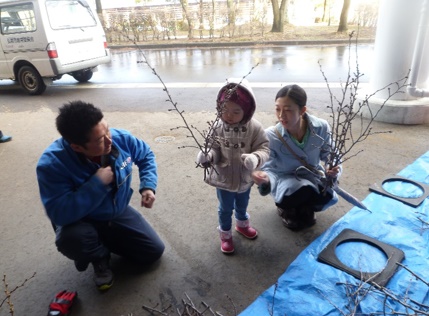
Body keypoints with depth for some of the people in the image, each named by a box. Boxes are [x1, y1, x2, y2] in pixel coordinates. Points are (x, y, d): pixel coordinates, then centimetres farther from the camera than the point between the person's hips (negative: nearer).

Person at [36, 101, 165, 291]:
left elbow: (146, 156, -1)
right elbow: (60, 214, -38)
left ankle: (105, 241, 25)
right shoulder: (52, 164, -33)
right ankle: (99, 257, 1)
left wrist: (148, 186, -16)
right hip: (81, 222, -3)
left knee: (154, 251, -1)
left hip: (119, 213, 4)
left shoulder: (121, 139, -22)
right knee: (70, 238, -38)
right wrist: (97, 184, -40)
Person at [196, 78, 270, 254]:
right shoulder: (217, 128, -18)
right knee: (225, 209, 20)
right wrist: (207, 156, -37)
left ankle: (242, 224, 60)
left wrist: (255, 159, -40)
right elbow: (214, 150, -14)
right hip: (223, 179, -1)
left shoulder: (255, 128, -19)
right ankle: (225, 234, 44)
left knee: (242, 205, 29)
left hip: (245, 178, 2)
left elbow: (264, 149, -18)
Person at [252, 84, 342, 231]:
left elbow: (330, 156, -5)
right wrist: (266, 179, -50)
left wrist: (333, 170, -29)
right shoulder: (271, 135, -25)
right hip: (285, 179, -3)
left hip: (312, 176, 3)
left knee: (329, 198, -26)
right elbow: (271, 168, -25)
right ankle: (285, 206, 3)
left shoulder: (321, 127, -19)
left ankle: (305, 207, 12)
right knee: (303, 190, -36)